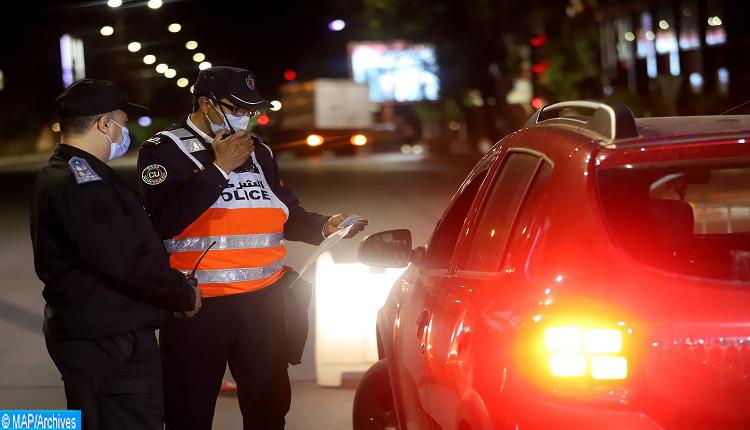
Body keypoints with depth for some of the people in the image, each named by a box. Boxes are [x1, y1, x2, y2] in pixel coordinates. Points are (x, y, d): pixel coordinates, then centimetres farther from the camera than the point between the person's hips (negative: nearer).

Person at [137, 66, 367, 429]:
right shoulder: (163, 151, -4)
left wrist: (323, 227, 2)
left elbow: (287, 215, 22)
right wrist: (219, 168, -16)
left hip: (263, 302, 5)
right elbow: (165, 221, -20)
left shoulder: (258, 151, 14)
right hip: (196, 305, -5)